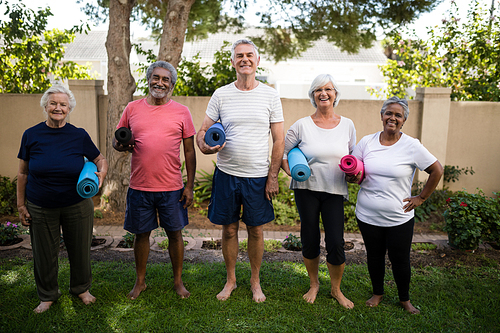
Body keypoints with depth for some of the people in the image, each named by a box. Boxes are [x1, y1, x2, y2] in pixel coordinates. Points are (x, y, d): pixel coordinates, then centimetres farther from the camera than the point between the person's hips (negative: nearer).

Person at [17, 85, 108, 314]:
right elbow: (23, 173, 3)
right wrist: (21, 205, 3)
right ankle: (47, 296, 35)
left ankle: (81, 288, 37)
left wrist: (101, 173, -18)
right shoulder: (31, 135, -4)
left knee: (79, 249, 12)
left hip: (77, 206, 0)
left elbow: (100, 160, 5)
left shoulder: (79, 136, -6)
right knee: (44, 253, 12)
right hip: (40, 208, 1)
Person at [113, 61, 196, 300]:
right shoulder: (132, 109, 5)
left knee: (175, 233, 9)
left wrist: (190, 186, -1)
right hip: (139, 186, 1)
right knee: (141, 234, 12)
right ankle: (140, 281, 31)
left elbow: (189, 151, 3)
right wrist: (121, 145, -12)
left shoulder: (181, 112, 2)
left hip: (172, 187, -1)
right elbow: (117, 141, 13)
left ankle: (178, 280, 27)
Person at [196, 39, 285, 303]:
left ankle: (255, 282, 29)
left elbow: (279, 140, 1)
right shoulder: (221, 95, 2)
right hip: (227, 174, 1)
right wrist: (205, 146, -18)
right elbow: (202, 131, 6)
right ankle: (230, 280, 30)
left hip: (258, 177, -1)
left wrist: (273, 177, -5)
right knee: (229, 229, 10)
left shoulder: (270, 95, 0)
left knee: (256, 231, 9)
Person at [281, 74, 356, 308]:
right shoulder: (302, 125, -1)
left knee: (336, 243, -1)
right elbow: (281, 152, 6)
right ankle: (314, 285, 33)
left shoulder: (347, 125, 5)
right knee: (310, 240, 8)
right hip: (306, 189, -1)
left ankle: (336, 290, 25)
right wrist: (291, 172, -9)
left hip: (335, 192, 1)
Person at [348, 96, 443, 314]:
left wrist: (421, 198, 0)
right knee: (374, 256, 15)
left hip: (399, 217, -2)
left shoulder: (411, 146, -7)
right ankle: (377, 293, 37)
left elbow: (437, 170, 1)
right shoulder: (367, 142, 1)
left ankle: (404, 299, 32)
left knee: (400, 259, 7)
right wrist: (355, 176, -14)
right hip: (368, 215, 2)